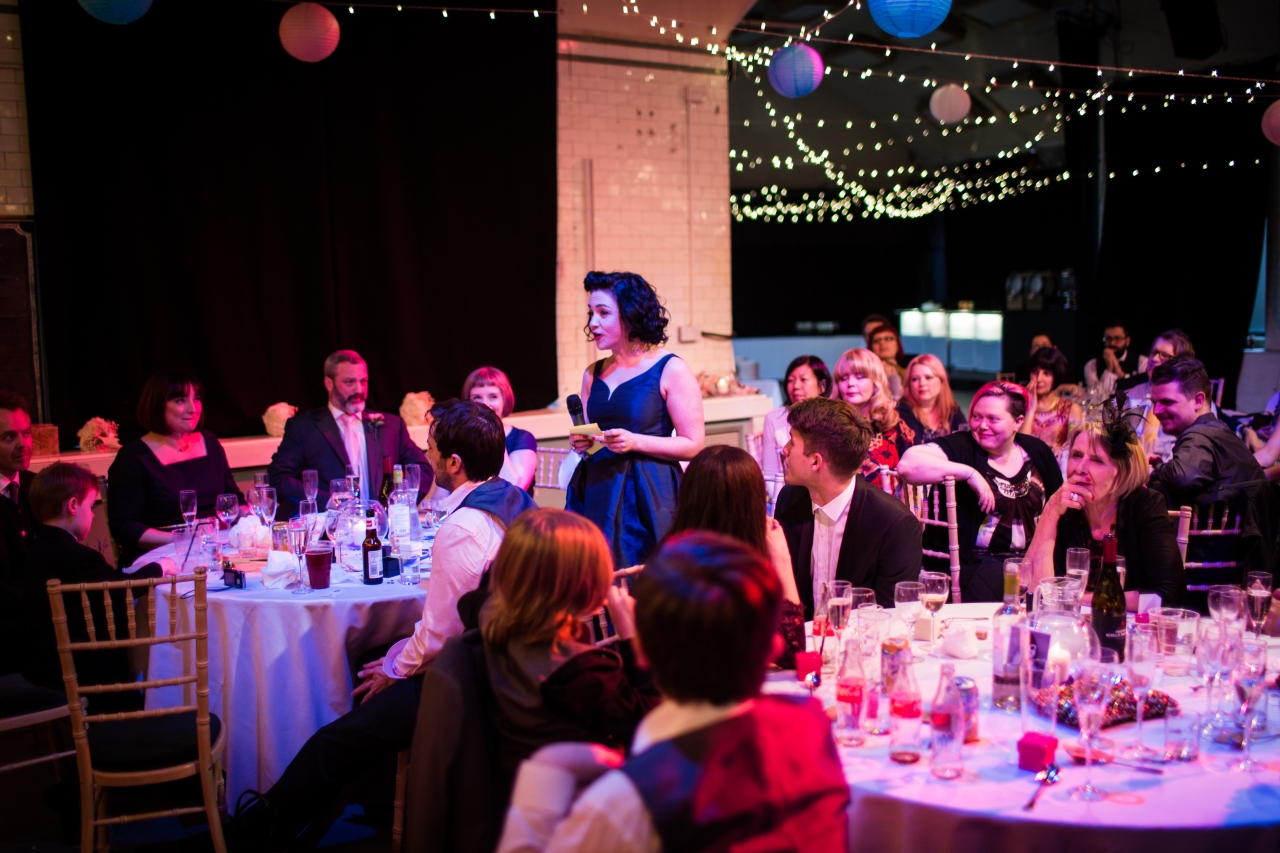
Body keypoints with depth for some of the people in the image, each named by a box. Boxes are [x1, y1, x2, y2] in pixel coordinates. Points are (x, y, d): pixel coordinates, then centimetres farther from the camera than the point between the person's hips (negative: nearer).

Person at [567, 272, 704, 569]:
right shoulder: (593, 374, 12)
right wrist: (581, 443, -1)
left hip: (648, 497, -5)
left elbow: (693, 444, -7)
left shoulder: (671, 370, -4)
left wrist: (635, 442, -18)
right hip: (597, 495, 5)